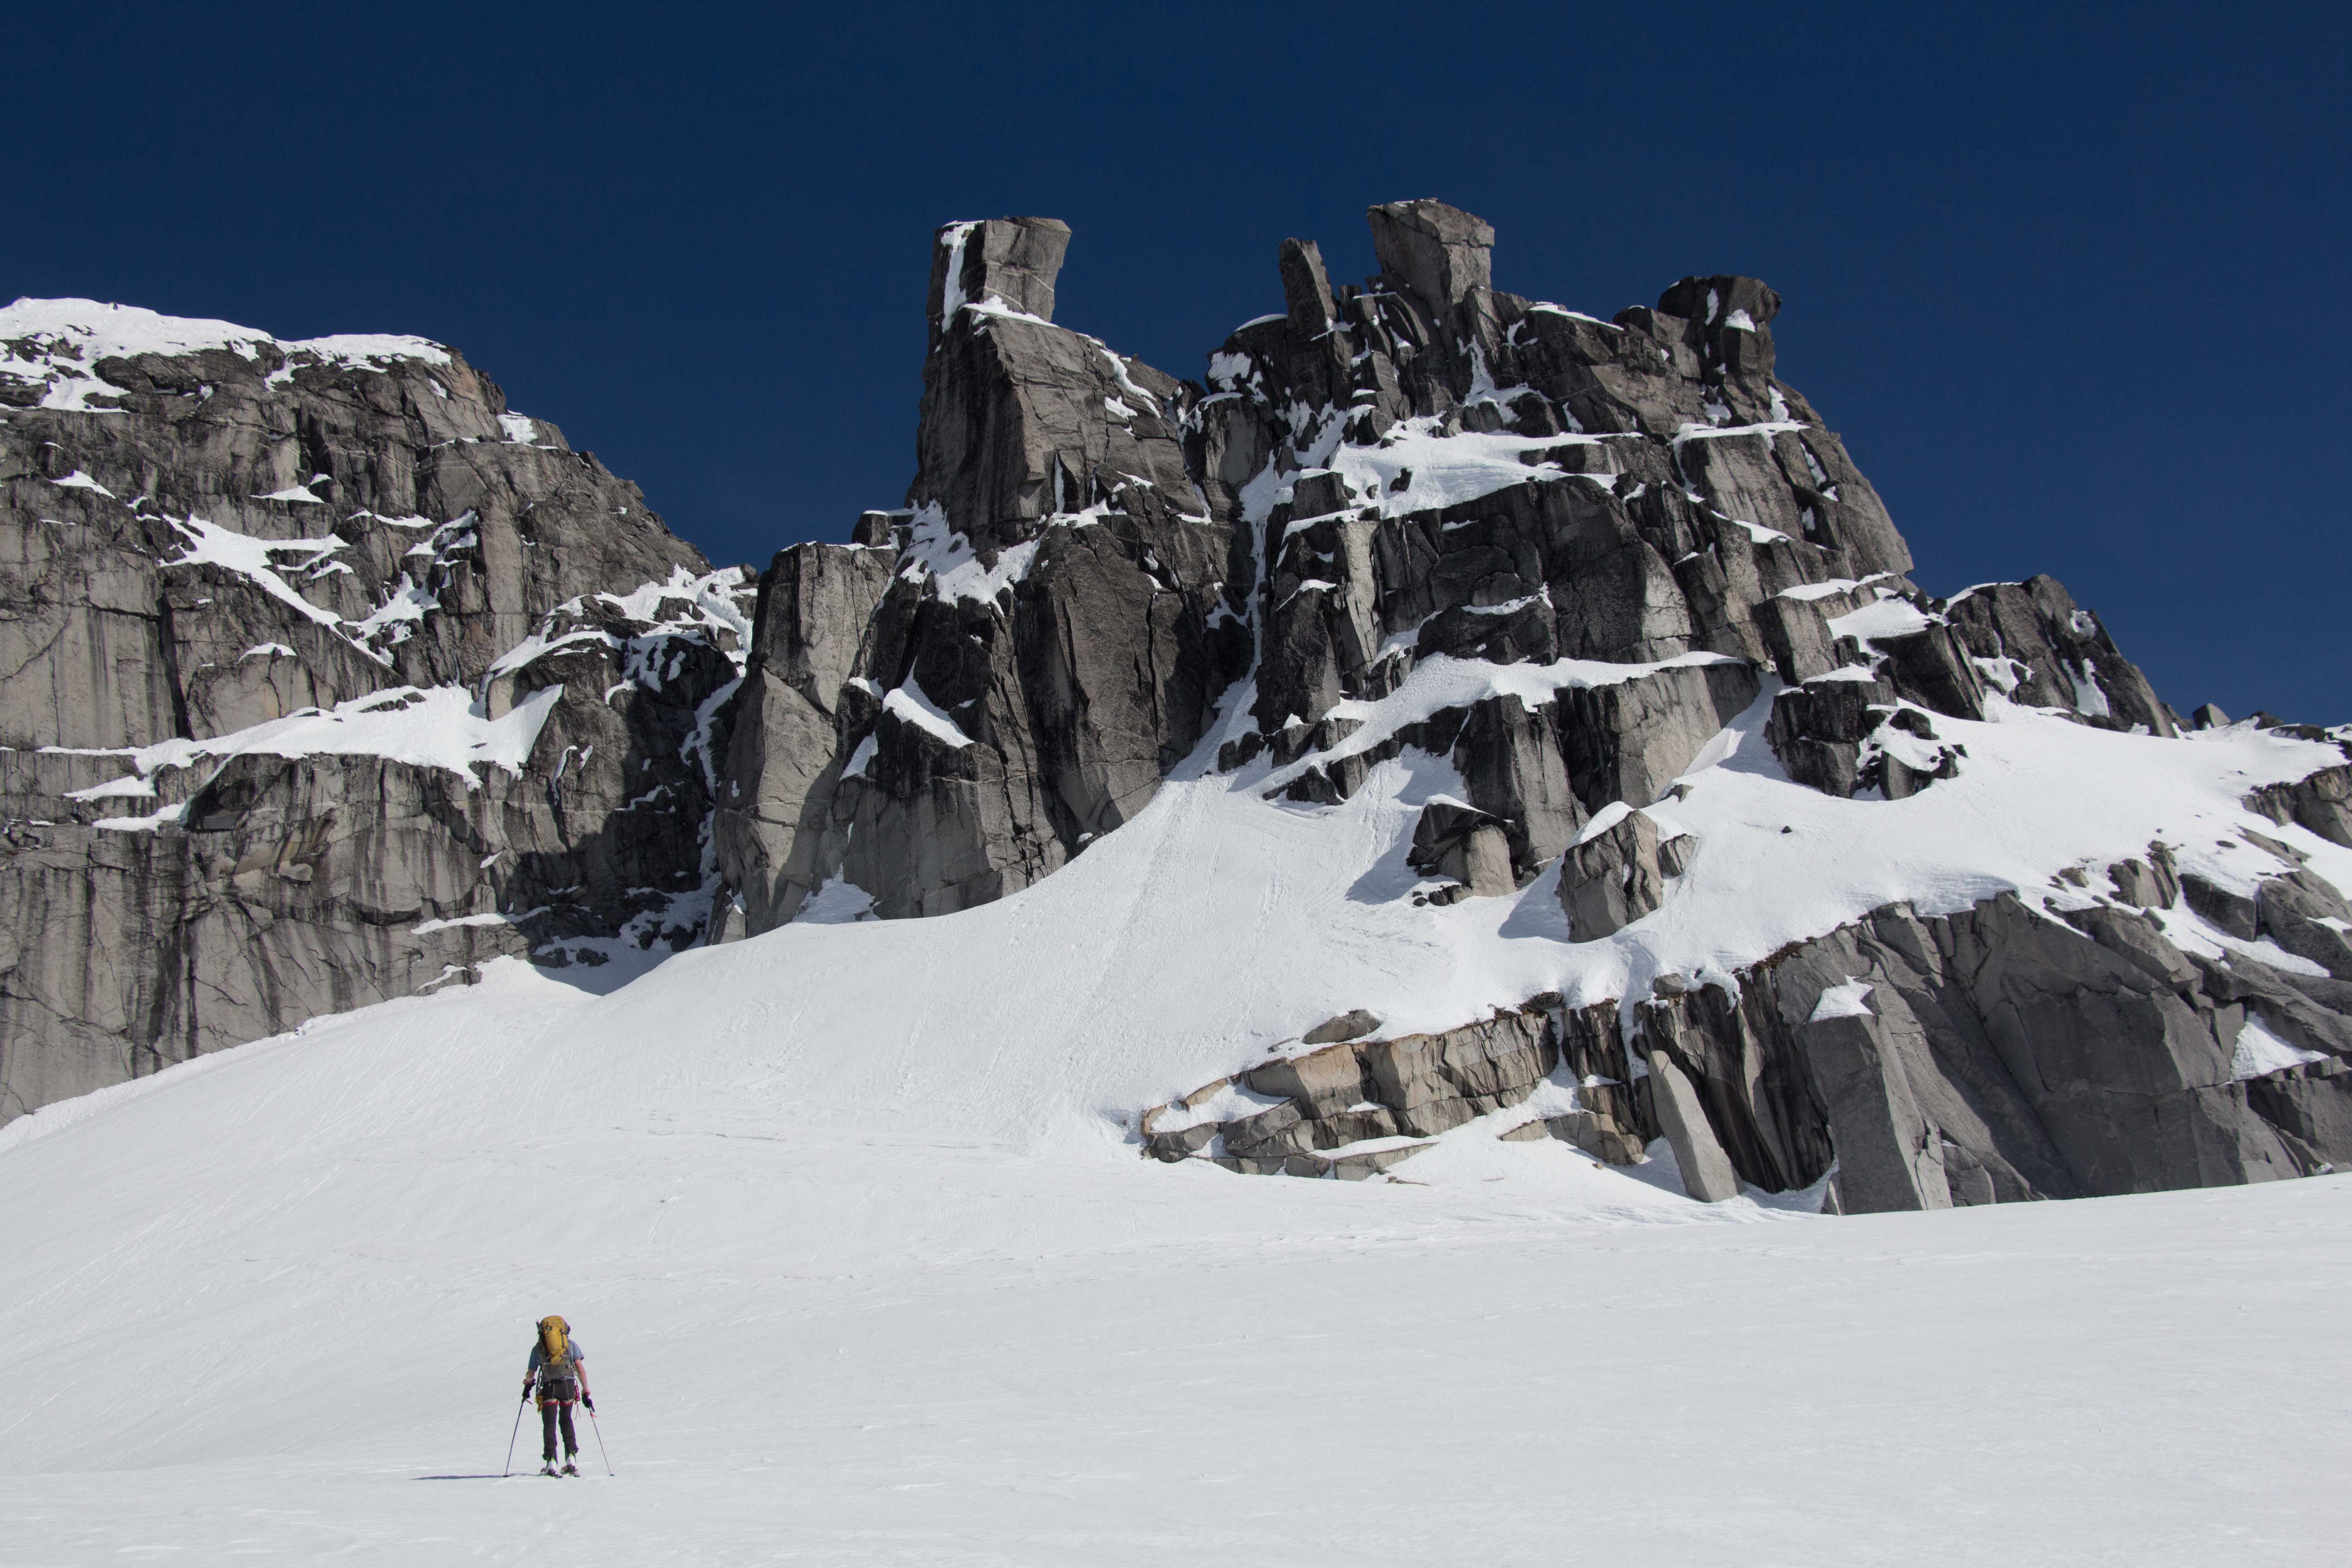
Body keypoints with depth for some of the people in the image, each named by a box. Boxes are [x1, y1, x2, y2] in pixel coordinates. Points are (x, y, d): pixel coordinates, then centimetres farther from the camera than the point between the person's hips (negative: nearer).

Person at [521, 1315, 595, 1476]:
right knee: (566, 1422, 18)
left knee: (549, 1425, 6)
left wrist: (527, 1385, 30)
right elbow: (580, 1368, 7)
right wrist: (586, 1392, 7)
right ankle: (571, 1460, 5)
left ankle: (551, 1463, -9)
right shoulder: (571, 1344, 15)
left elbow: (530, 1374, 12)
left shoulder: (538, 1347, 16)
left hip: (549, 1387, -1)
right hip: (568, 1385, 1)